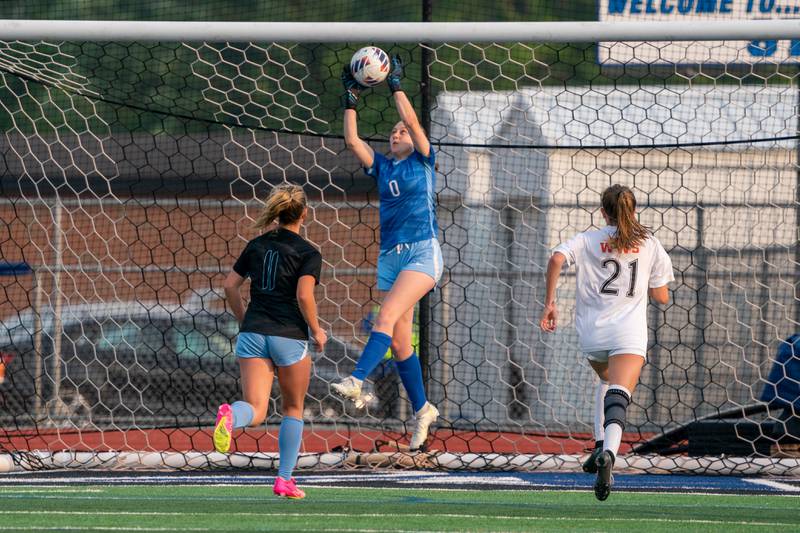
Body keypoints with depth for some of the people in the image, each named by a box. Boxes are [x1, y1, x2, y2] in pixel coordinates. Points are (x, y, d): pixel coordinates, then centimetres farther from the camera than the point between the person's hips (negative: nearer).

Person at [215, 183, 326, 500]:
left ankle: (231, 415, -40)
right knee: (293, 409, 17)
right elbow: (304, 295, -16)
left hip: (253, 332, 3)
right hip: (289, 336, -3)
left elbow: (230, 286, 10)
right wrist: (316, 332, -2)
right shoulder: (308, 254, -3)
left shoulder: (257, 246, 11)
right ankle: (285, 479, 16)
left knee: (256, 411, -4)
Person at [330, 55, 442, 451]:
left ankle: (357, 381, -40)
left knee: (388, 317, -25)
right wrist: (350, 100, 3)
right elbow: (352, 141, 5)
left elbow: (412, 120, -10)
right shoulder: (382, 166, 16)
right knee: (399, 340, 4)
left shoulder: (422, 161, 3)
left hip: (422, 252, -6)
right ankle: (422, 409, 14)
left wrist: (396, 85, -6)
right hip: (389, 254, 6)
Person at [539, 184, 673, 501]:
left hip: (591, 332, 2)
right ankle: (608, 454, -43)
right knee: (618, 397, -16)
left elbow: (557, 259, -11)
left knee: (607, 380, 32)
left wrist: (549, 303, -5)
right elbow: (661, 297, 13)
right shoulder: (649, 244, 11)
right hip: (629, 332, -2)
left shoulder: (587, 240, 9)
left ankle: (600, 447, 21)